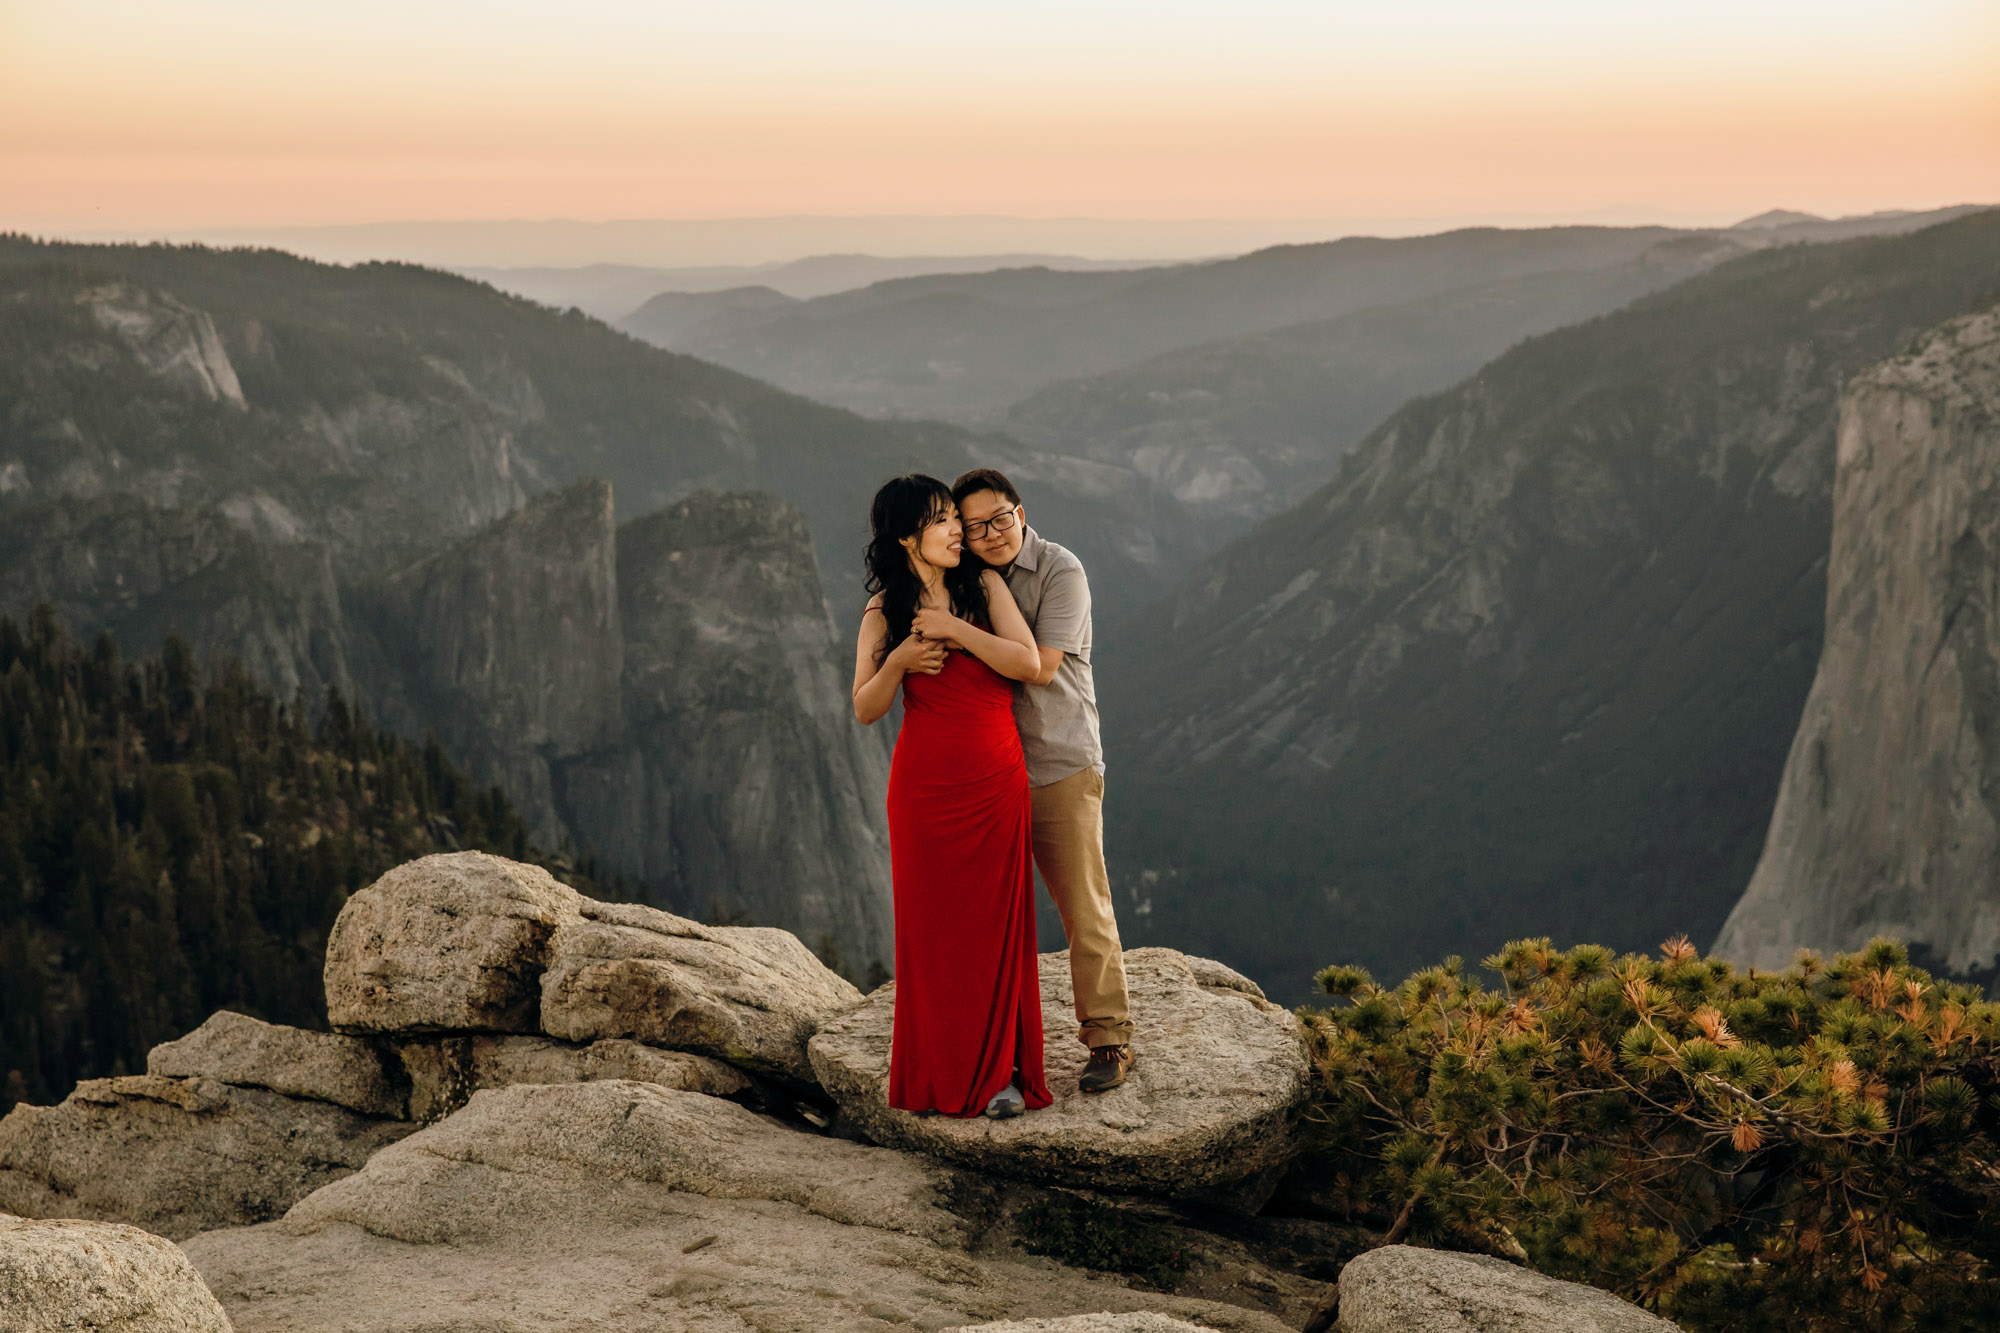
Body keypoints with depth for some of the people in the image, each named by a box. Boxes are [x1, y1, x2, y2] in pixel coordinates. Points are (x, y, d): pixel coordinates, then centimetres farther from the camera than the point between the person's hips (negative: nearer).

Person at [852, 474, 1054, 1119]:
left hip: (995, 782, 0)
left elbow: (1028, 662, -7)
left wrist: (955, 630, -13)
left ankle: (1000, 1071, 11)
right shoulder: (884, 612, 3)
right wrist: (898, 661, -17)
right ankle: (939, 1072, 16)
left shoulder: (985, 585, 4)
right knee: (931, 927, 3)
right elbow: (865, 709, 0)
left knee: (995, 926, 2)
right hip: (924, 787, 0)